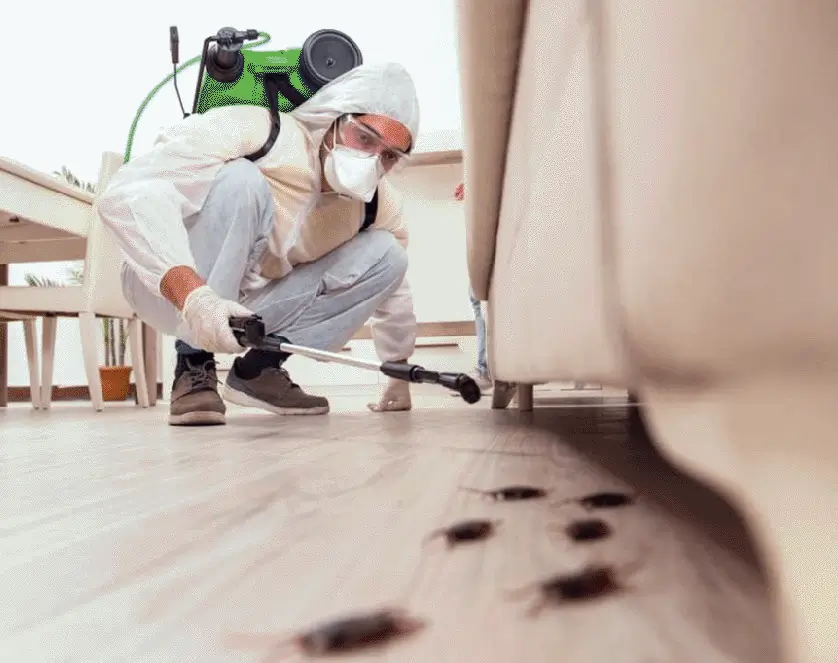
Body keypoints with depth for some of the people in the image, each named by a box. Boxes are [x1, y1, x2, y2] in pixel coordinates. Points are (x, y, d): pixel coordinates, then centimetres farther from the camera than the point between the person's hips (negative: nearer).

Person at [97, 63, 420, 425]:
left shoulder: (378, 204, -7)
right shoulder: (254, 131, -26)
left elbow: (394, 292, 8)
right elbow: (125, 194, -36)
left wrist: (399, 373, 13)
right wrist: (193, 295, -49)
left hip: (248, 307, 6)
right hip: (170, 292, -5)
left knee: (386, 253, -10)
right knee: (242, 182, -33)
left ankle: (258, 369, -6)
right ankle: (193, 368, -21)